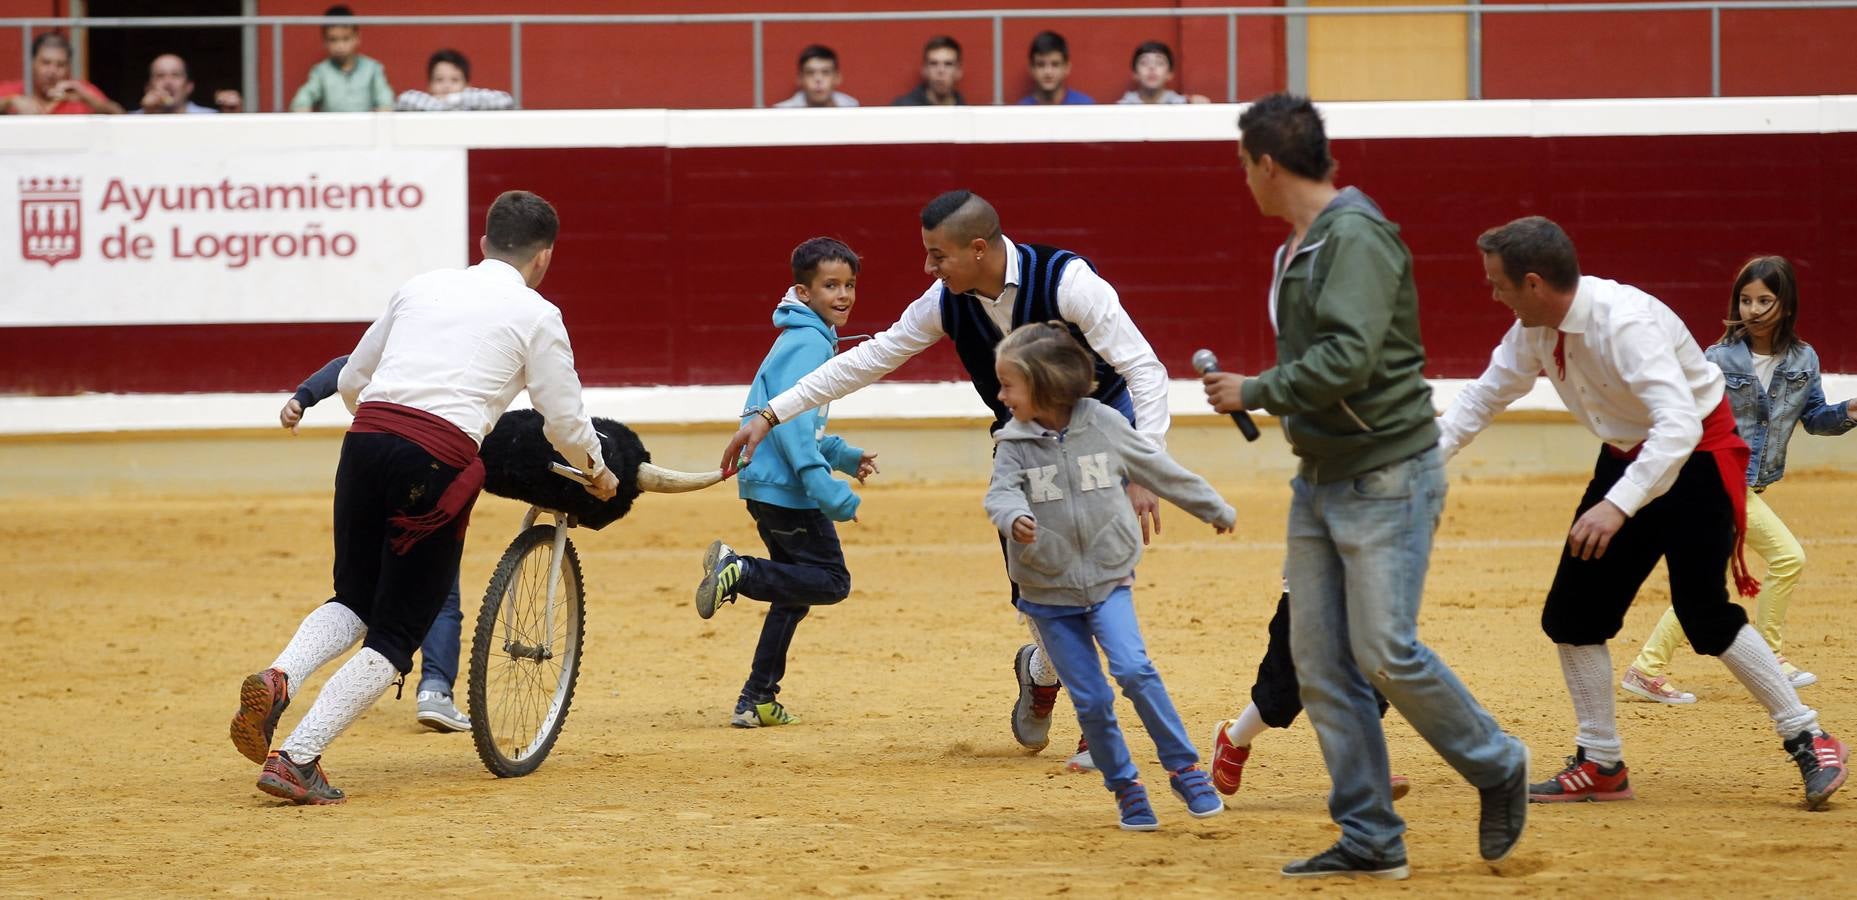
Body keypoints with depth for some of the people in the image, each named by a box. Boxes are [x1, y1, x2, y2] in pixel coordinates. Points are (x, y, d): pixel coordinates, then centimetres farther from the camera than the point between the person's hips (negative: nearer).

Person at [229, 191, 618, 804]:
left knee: (354, 599, 22)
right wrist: (598, 475, 34)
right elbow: (566, 421, 13)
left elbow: (351, 380, 28)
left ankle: (277, 680, -8)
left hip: (365, 439, 4)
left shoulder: (422, 287, 23)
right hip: (438, 458, -4)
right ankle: (296, 760, -8)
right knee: (396, 632, 4)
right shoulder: (535, 315, 11)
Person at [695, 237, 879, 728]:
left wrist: (845, 456, 18)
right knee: (831, 582, -7)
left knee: (793, 592, 16)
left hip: (767, 486, 10)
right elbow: (791, 421, -25)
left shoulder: (805, 341, 17)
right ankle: (739, 571, -13)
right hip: (788, 489, -10)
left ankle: (758, 700, 18)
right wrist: (829, 490, -30)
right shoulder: (808, 345, -15)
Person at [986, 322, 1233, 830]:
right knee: (1090, 700, 0)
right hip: (1049, 592, 1)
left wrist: (1213, 508, 18)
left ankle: (1184, 769, -7)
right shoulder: (1014, 444, -5)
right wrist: (1014, 518, -44)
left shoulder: (1104, 425, -5)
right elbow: (1001, 494, -20)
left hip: (1108, 581, -1)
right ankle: (1125, 788, 17)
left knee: (1133, 669, -19)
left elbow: (1157, 470, 7)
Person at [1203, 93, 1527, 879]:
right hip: (1318, 481, 9)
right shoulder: (1299, 247, 13)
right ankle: (1370, 839, 8)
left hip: (1386, 475, -9)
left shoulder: (1357, 236, -16)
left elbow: (1346, 359, -25)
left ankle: (1496, 768, 11)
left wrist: (1254, 393, -16)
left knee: (1386, 652, -11)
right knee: (1320, 663, 4)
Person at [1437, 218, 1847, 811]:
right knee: (1573, 612, 3)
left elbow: (1679, 425, -41)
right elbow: (1484, 397, 8)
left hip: (1696, 457, -8)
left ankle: (1806, 739, -2)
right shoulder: (1536, 329, -6)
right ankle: (1601, 766, 13)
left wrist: (1618, 506, -50)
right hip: (1627, 458, 8)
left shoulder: (1624, 322, -32)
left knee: (1705, 614, -16)